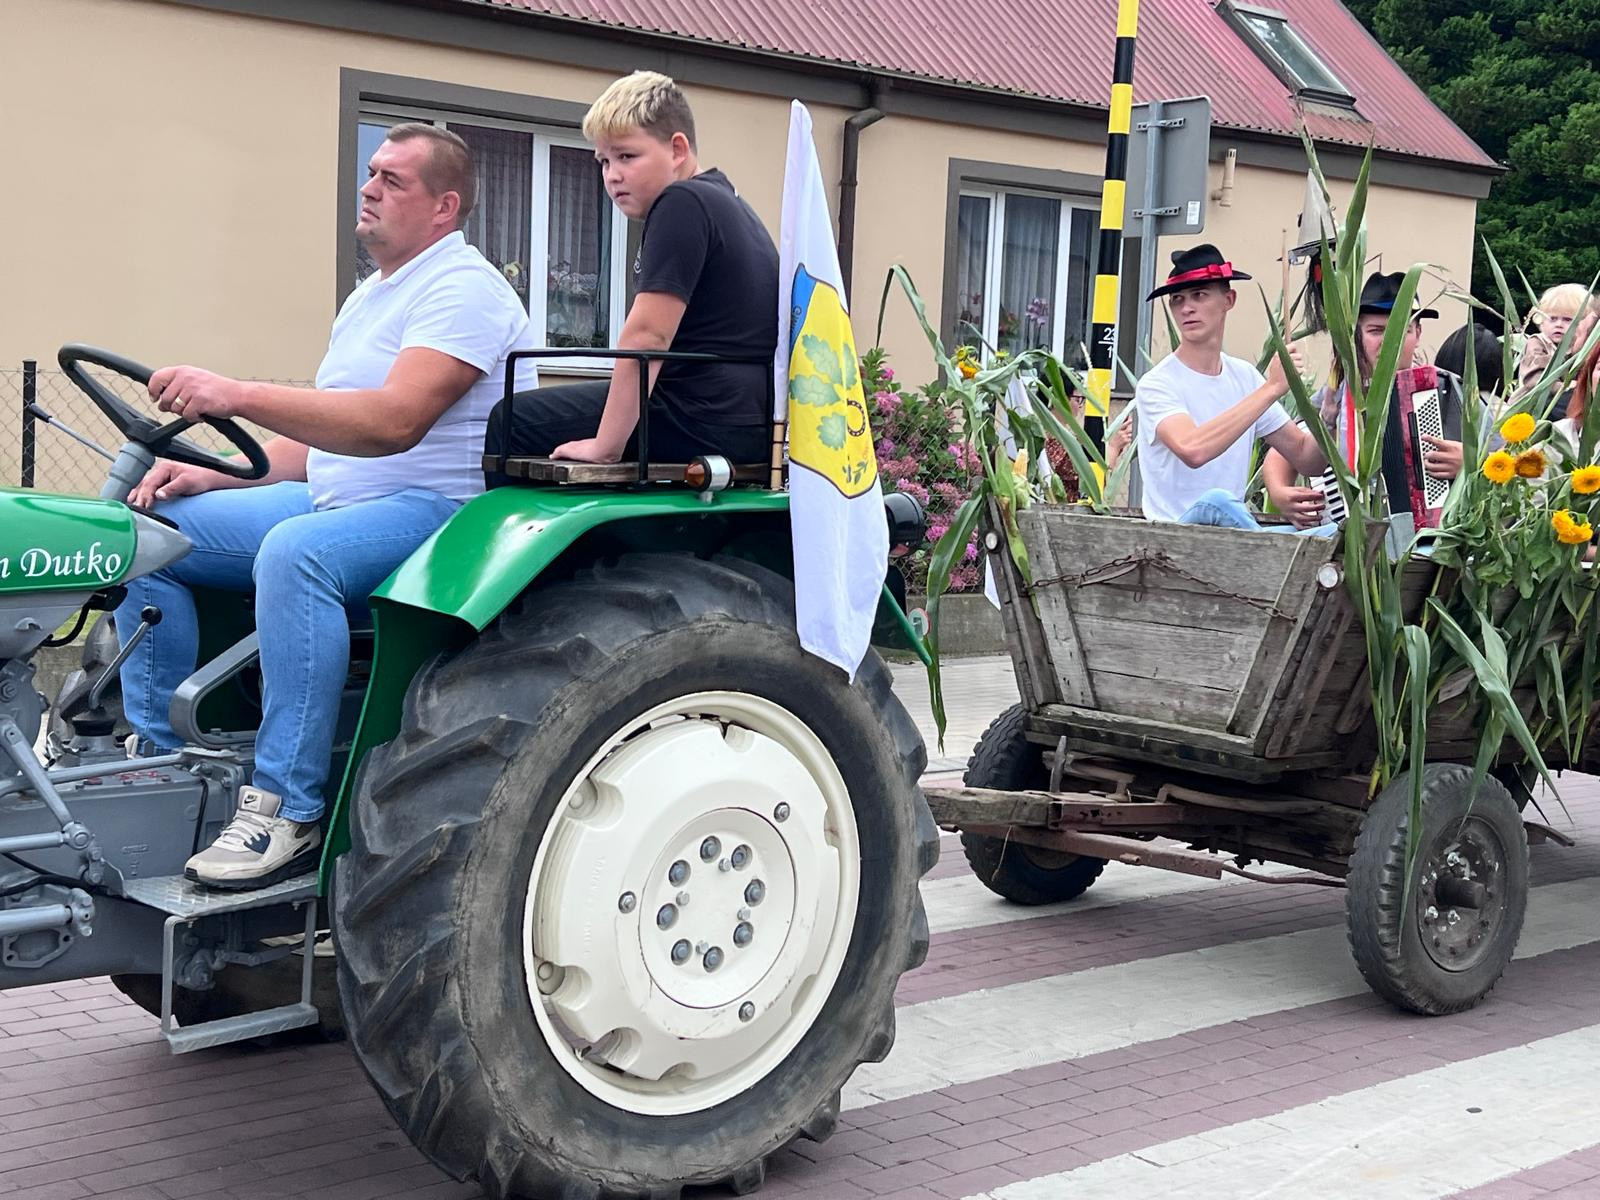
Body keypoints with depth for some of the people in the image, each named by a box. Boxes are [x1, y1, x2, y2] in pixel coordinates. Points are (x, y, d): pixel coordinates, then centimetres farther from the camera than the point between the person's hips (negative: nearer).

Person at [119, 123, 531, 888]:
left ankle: (288, 811, -33)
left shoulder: (462, 288, -11)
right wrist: (213, 476, 5)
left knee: (294, 553, -39)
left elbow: (393, 421, -27)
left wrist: (239, 396, -32)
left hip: (430, 509, -10)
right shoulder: (371, 297, 20)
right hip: (331, 500, 10)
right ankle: (162, 760, 1)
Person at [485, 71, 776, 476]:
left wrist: (605, 445, -20)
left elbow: (646, 337, -20)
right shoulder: (731, 207, 19)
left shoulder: (682, 203, -12)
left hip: (701, 422, -11)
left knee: (510, 420, -3)